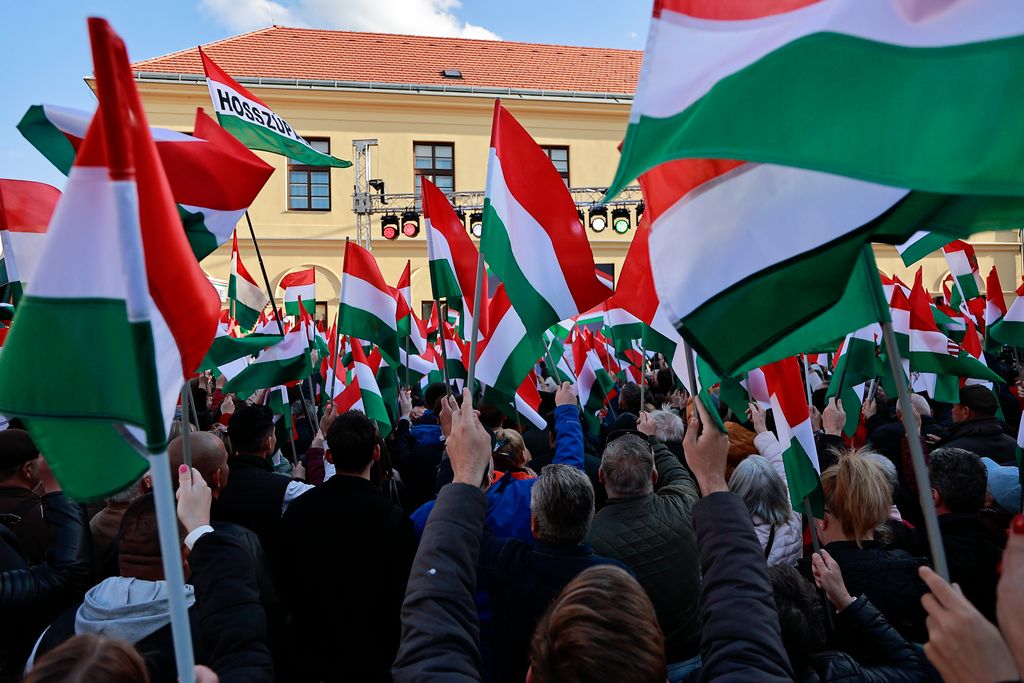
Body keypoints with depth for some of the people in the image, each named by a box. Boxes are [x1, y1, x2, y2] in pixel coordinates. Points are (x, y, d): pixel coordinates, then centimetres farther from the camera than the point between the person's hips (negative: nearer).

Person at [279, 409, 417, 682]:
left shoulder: (298, 509, -12)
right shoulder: (392, 517, -24)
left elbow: (287, 582, 0)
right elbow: (400, 597, -16)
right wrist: (390, 654, 2)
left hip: (312, 652, 3)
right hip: (370, 659, -3)